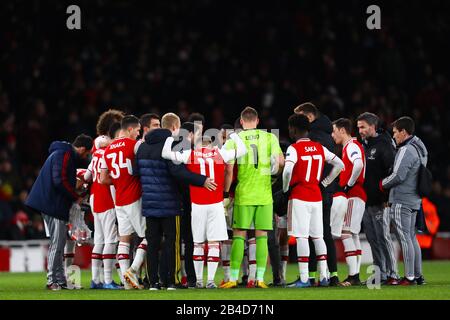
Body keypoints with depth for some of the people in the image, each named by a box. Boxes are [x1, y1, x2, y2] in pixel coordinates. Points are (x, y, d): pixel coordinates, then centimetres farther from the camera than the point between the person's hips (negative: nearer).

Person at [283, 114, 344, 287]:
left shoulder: (294, 148, -9)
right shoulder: (320, 148, 9)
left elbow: (287, 171, -23)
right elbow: (339, 165, 11)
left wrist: (285, 188, -6)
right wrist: (325, 182, 15)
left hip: (299, 197, -6)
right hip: (316, 197, 6)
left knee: (301, 237, -6)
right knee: (318, 237, 10)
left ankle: (304, 278, -9)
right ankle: (323, 276, 9)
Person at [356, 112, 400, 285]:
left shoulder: (383, 144, -8)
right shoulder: (363, 146, 17)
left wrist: (387, 197, -18)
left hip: (379, 201, -8)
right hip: (365, 201, 8)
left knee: (383, 237, -8)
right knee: (373, 239, 8)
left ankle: (392, 274, -6)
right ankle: (381, 274, 12)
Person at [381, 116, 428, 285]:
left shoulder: (406, 151, -16)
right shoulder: (419, 149, 14)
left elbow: (398, 175, -20)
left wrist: (382, 184, -4)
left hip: (401, 201, -10)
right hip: (414, 200, 10)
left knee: (405, 238, -7)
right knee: (412, 238, 14)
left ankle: (410, 277, -7)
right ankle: (418, 275, 16)